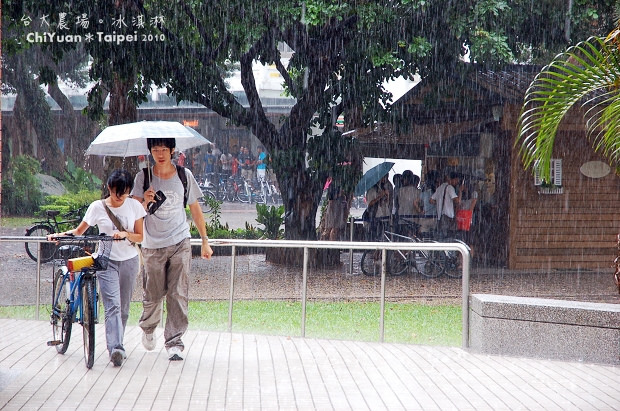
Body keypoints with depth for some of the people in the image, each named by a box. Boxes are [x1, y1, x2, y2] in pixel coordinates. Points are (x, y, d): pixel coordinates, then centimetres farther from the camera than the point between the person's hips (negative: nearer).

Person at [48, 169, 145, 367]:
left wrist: (126, 234, -18)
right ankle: (116, 349, -28)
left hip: (129, 261, 2)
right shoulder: (97, 207, -3)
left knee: (123, 307, 8)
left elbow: (140, 236, 2)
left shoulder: (134, 206, 1)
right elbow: (79, 231, 4)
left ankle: (115, 346, 21)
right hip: (106, 261, -2)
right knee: (112, 306, -17)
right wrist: (61, 234, -14)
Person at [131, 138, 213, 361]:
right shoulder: (143, 177, 0)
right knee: (153, 295, 5)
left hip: (180, 244, 0)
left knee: (178, 295, -7)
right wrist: (146, 202, -27)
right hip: (153, 245, 0)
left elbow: (195, 209, 13)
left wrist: (205, 240, 14)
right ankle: (148, 328, 34)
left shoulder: (185, 175, 4)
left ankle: (174, 342, -3)